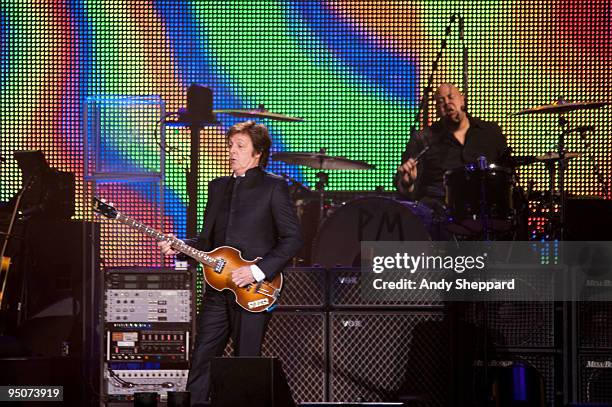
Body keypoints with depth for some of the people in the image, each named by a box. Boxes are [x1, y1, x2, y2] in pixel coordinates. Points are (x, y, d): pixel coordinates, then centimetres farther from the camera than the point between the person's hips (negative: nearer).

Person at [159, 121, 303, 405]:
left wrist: (258, 271, -15)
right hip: (218, 289, 6)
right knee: (201, 360, 2)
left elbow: (293, 239, -8)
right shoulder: (218, 187, 16)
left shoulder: (273, 187, -3)